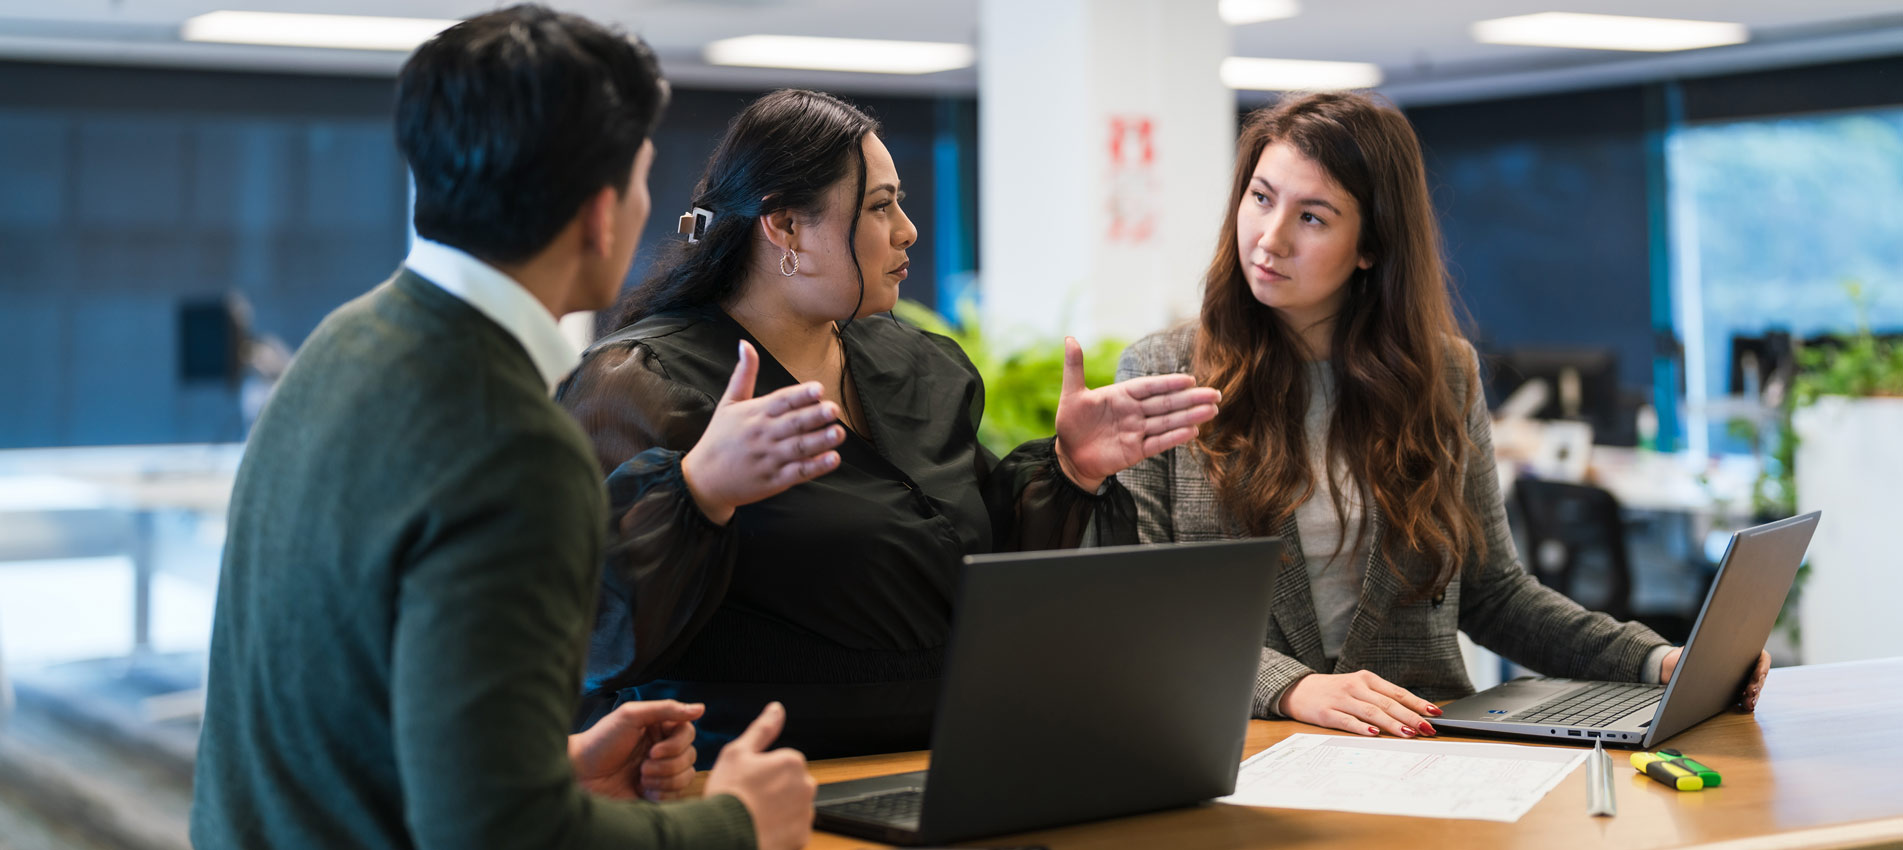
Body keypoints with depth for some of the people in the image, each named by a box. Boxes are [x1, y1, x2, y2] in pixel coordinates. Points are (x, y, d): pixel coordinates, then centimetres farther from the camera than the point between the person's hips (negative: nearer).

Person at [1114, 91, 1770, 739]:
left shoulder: (1444, 374, 12)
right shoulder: (1161, 373, 3)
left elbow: (1493, 594, 18)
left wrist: (1657, 662, 3)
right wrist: (1290, 687, -19)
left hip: (1421, 743, 2)